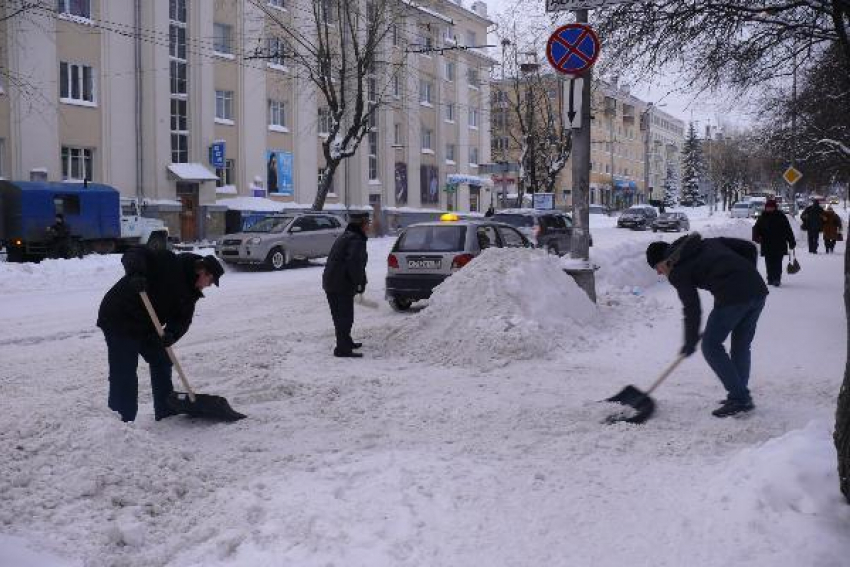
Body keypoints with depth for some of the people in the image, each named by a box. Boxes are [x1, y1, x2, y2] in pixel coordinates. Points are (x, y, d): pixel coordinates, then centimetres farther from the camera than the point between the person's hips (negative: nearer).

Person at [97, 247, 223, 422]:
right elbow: (133, 255, -24)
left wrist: (171, 335, -22)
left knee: (161, 361, 17)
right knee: (124, 374, -10)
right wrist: (136, 274, -44)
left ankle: (166, 413, 30)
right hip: (119, 319, -9)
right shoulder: (167, 263, -16)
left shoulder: (189, 292, 8)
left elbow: (182, 320, -1)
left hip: (145, 327, 10)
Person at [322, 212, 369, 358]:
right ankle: (343, 349, -7)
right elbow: (354, 263, -26)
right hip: (342, 285, -10)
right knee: (345, 317, -7)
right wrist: (360, 283, -17)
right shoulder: (356, 240, -14)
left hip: (330, 283, 10)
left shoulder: (345, 237, 19)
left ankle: (345, 342, 36)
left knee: (340, 315, 22)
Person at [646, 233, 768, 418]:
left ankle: (739, 398, 3)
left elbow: (692, 309, 2)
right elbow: (749, 248, 21)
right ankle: (741, 396, 25)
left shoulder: (677, 272, 6)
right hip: (758, 290, 8)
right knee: (741, 346, 20)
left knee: (711, 346, 7)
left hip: (732, 297, -8)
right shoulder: (708, 243, 25)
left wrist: (690, 343, 12)